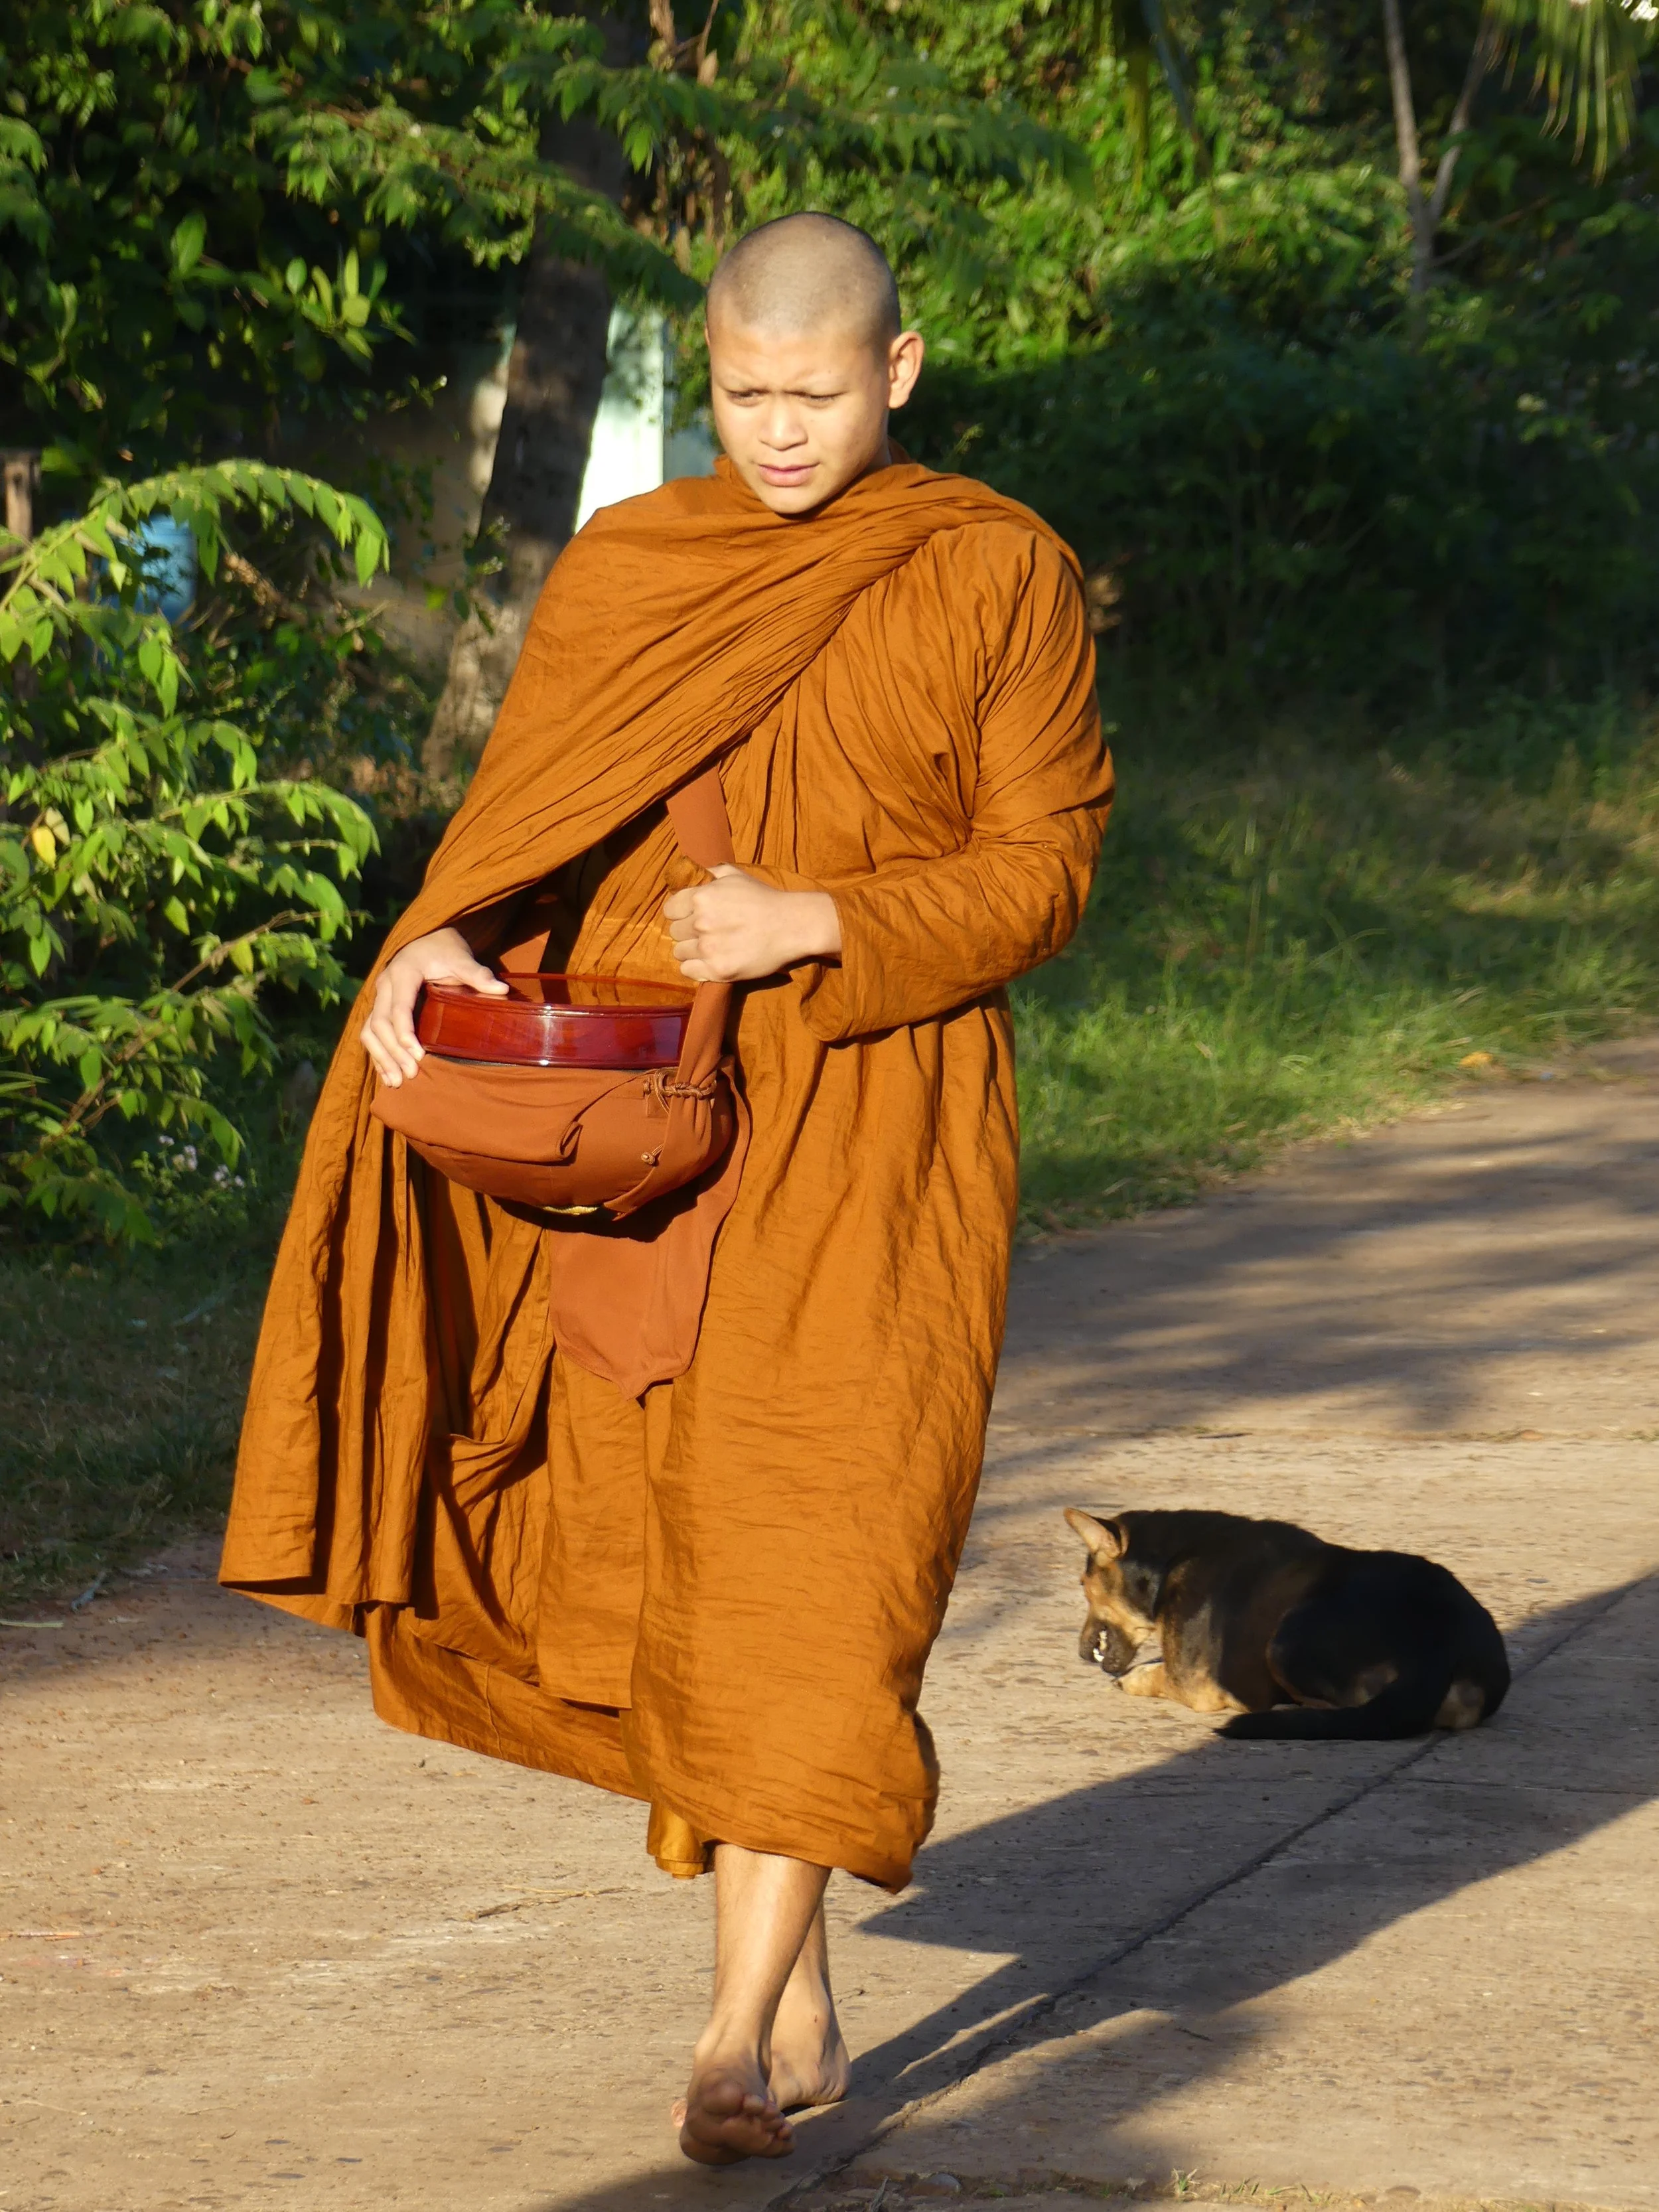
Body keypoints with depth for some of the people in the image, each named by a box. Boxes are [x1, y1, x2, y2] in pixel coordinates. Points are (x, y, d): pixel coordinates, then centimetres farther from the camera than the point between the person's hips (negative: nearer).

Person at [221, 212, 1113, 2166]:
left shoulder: (1001, 576, -1)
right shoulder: (622, 571, 8)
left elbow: (1044, 871, -3)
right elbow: (519, 818, 5)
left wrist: (816, 923, -17)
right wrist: (437, 942, -17)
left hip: (872, 1138, -4)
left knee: (809, 1562, -14)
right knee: (687, 1563, 4)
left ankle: (737, 2028, -16)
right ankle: (804, 2008, 16)